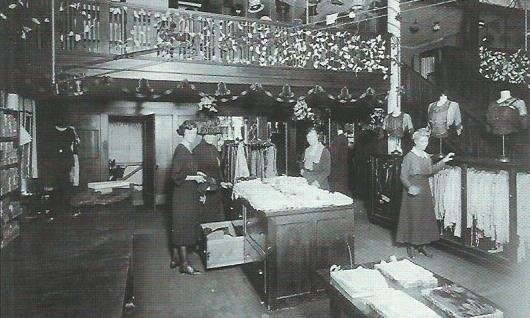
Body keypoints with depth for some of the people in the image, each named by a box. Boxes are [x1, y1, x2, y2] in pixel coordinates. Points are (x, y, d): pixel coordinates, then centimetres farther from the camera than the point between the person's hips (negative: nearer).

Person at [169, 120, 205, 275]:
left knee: (179, 228, 15)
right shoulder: (181, 150, -17)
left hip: (189, 194, 10)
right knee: (182, 228, -1)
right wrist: (195, 177, -16)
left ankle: (174, 259, 26)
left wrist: (196, 175, 10)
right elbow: (176, 176, -21)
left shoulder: (188, 150, 12)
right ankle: (184, 264, 8)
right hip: (183, 195, -10)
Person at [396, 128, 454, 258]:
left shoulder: (427, 156, 8)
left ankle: (421, 245, 23)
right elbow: (403, 176, -14)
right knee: (412, 218, 0)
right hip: (413, 193, -7)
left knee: (425, 218, 10)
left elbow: (431, 171, 19)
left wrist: (443, 161, 14)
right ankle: (410, 245, 13)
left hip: (425, 192, 7)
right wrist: (410, 187, -28)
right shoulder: (409, 157, -12)